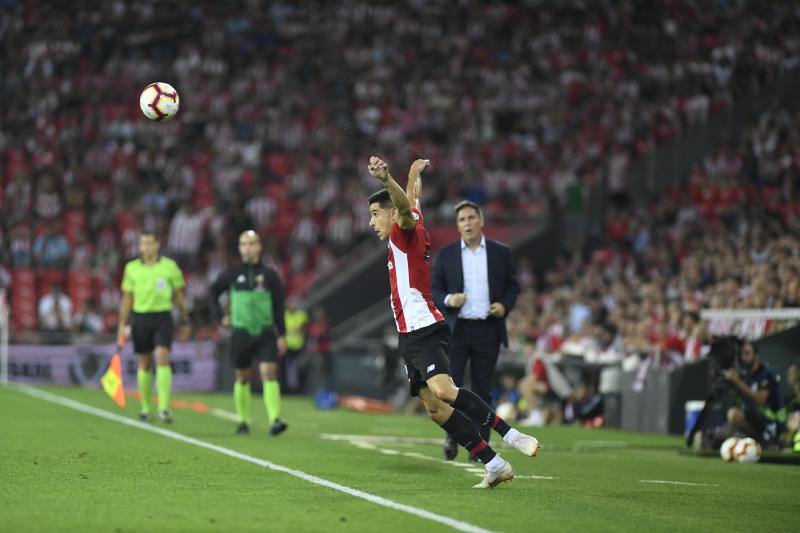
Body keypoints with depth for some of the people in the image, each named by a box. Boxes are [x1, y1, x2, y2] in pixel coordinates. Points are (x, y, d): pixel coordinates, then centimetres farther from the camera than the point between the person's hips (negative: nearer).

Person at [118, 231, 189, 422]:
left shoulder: (170, 266, 1)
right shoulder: (132, 268, 6)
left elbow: (179, 295, 9)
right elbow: (127, 298, 11)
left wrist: (184, 321, 11)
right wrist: (122, 324, 7)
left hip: (162, 317, -2)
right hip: (140, 318, 2)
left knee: (162, 358, -16)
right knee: (144, 363, 7)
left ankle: (164, 408, -18)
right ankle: (146, 408, 19)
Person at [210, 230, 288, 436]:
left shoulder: (269, 275, 3)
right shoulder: (231, 274, 3)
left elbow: (279, 307, 5)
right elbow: (213, 292, 18)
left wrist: (281, 335, 1)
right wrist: (219, 316, 6)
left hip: (265, 333, -1)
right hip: (241, 333, 1)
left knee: (269, 373, -15)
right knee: (243, 378, 9)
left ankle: (274, 421, -23)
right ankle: (243, 421, 22)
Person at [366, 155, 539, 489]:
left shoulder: (406, 231, -2)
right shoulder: (401, 238, 22)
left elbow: (406, 207, -26)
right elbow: (411, 204, 43)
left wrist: (386, 179, -44)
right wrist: (414, 176, 58)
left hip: (425, 332, -10)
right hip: (411, 337, 10)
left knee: (443, 390, -30)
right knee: (435, 409, -1)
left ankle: (511, 436, -28)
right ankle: (494, 465, -3)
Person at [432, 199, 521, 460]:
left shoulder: (500, 252, 6)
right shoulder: (446, 254, 5)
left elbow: (512, 286, 13)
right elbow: (434, 290, 7)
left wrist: (505, 305, -6)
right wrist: (448, 300, -14)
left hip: (488, 330, 0)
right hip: (456, 329, 0)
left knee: (482, 391, 3)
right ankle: (453, 434, 12)